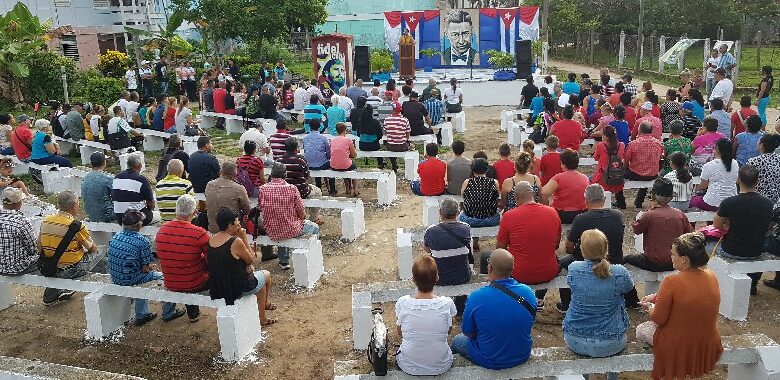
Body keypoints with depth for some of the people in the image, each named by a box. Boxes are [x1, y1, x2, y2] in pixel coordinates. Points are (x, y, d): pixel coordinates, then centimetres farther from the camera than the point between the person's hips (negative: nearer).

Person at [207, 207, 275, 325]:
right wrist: (244, 238, -10)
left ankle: (262, 319, 43)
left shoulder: (210, 241, -3)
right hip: (238, 289, -7)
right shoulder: (236, 242, -26)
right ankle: (265, 304, 49)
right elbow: (251, 260, -10)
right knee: (266, 275, 21)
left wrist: (246, 266, 7)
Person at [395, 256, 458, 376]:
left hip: (409, 366, 0)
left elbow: (400, 333, -1)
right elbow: (448, 330, 0)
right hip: (441, 366, 1)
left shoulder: (402, 303, -20)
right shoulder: (447, 304, -21)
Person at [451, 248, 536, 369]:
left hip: (490, 362, -4)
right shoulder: (528, 292, -15)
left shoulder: (476, 297, -25)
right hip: (523, 356, 4)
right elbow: (530, 323, 3)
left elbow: (468, 332, -10)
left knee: (457, 340, 24)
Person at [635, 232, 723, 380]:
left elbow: (658, 319, -16)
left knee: (641, 330, 22)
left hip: (678, 349, -6)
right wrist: (656, 297, 14)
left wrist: (650, 307, 5)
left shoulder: (671, 282, -27)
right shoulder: (712, 277, -8)